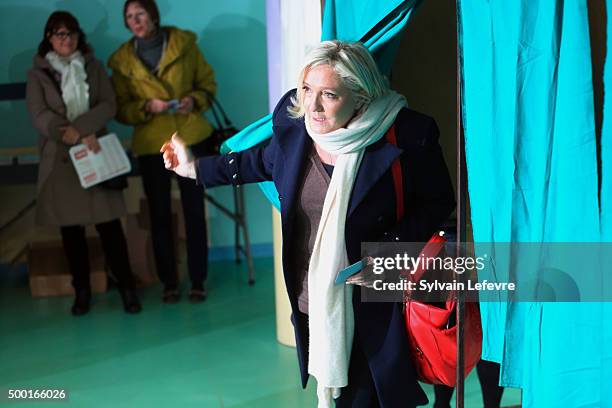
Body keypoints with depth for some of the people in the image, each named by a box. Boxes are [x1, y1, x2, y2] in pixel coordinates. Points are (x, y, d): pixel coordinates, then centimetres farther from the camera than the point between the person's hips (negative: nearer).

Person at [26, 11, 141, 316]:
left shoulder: (94, 67, 10)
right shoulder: (37, 74, 5)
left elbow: (109, 106, -1)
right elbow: (39, 116, -7)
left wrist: (78, 128, -16)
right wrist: (79, 137, -17)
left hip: (96, 156, 1)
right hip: (60, 159, 0)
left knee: (109, 225, -3)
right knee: (71, 229, 4)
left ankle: (126, 288, 5)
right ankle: (82, 292, 14)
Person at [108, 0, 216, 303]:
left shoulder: (184, 44, 1)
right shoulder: (123, 60, 2)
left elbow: (207, 83, 8)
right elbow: (121, 108, 3)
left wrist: (195, 100, -12)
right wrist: (147, 107, -15)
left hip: (191, 138, -1)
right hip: (150, 144, 1)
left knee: (194, 210, 2)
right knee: (159, 214, 6)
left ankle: (198, 281, 14)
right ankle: (169, 282, 19)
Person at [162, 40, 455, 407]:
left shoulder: (408, 134, -19)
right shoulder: (294, 122, -7)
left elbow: (438, 202, -6)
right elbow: (268, 160, 15)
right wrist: (196, 167, 20)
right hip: (310, 297, 4)